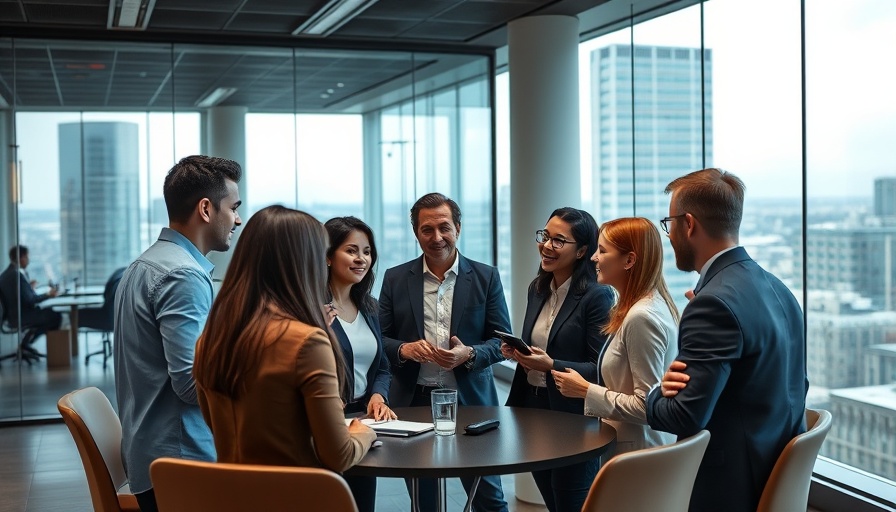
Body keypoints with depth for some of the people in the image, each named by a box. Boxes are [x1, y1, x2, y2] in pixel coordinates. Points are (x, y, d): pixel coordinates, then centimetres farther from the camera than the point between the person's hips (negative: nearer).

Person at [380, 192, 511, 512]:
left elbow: (502, 341, 1)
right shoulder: (396, 279, 4)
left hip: (470, 401, -1)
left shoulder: (486, 277, 2)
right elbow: (379, 340, 4)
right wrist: (404, 350, -17)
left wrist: (469, 354, -19)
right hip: (414, 403, 1)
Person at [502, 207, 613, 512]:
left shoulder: (598, 296, -15)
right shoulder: (538, 289, 7)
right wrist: (515, 351, -3)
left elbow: (600, 368, -17)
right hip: (531, 407, 7)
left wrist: (551, 366, -27)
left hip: (573, 419, -7)